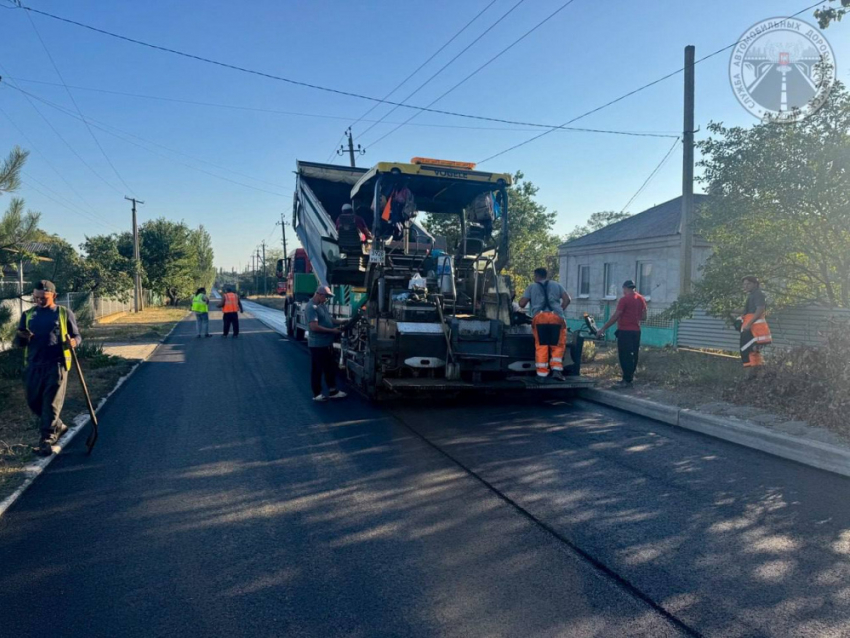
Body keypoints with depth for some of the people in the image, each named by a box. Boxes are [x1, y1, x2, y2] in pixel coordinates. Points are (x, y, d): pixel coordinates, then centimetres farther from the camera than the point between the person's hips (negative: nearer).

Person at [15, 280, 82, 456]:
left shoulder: (65, 314, 2)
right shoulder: (28, 315, 11)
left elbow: (77, 336, 5)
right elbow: (20, 342, 13)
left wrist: (73, 342, -19)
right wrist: (23, 338, -12)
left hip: (56, 365, -4)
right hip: (34, 366, 5)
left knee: (51, 404, -5)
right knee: (34, 402, 11)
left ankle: (46, 440, 0)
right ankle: (58, 426, 33)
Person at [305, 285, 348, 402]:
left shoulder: (323, 305, 10)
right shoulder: (311, 307, -19)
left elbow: (329, 319, 19)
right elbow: (314, 327, -26)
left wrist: (343, 321, 4)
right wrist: (332, 330, -21)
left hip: (327, 343, 10)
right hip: (317, 344, -10)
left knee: (331, 368, 16)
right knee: (317, 369, 3)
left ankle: (332, 391, 25)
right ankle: (317, 394, 14)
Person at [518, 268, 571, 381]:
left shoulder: (531, 287, 20)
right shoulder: (556, 285, 25)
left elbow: (522, 304, 13)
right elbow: (567, 299, 12)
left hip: (539, 317, -1)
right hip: (556, 317, 1)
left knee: (541, 346, 5)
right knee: (557, 345, 10)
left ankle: (541, 374, 2)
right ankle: (556, 370, -4)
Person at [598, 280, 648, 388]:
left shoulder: (624, 299, -11)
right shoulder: (641, 299, 9)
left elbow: (615, 317, -13)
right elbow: (644, 317, 13)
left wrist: (603, 328, -10)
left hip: (625, 331, -7)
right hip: (636, 331, 7)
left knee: (624, 356, -4)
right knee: (633, 355, 11)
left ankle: (627, 380, -4)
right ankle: (630, 377, 18)